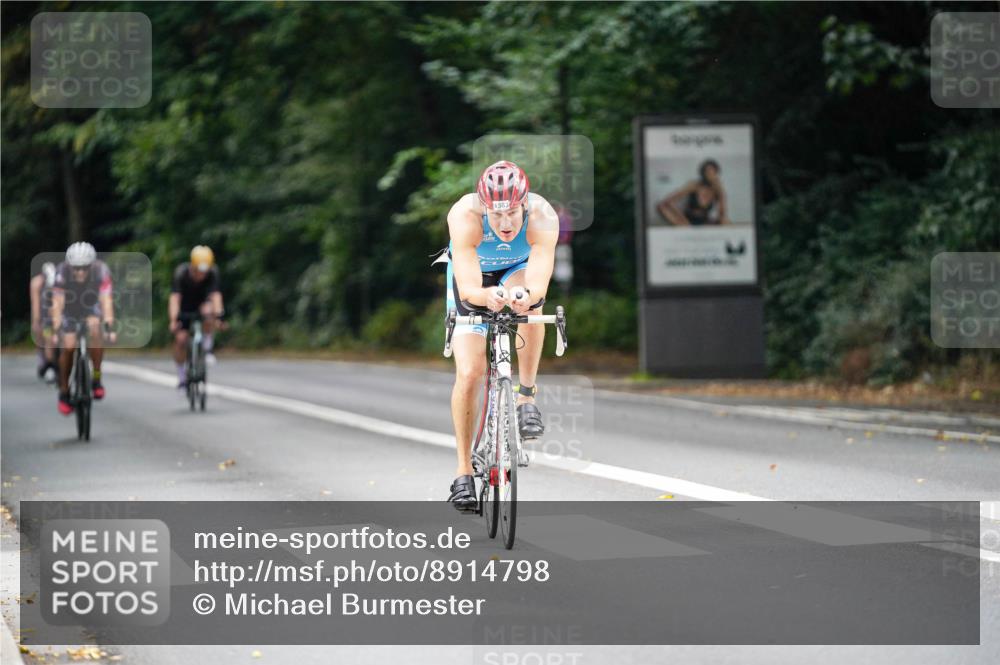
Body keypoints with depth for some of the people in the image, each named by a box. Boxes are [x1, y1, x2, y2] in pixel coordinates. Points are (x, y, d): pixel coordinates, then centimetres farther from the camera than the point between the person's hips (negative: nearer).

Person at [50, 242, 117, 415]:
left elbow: (106, 300, -35)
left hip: (91, 307, 0)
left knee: (95, 330, -29)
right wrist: (56, 330, -40)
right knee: (68, 347, -13)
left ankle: (97, 379, -14)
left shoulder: (101, 270, -32)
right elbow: (57, 303, -33)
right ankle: (64, 392, 8)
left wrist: (110, 327, -44)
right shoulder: (62, 272, -33)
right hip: (69, 309, 0)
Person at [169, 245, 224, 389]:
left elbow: (216, 295, -38)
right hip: (184, 308, 0)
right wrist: (173, 320, -54)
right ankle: (182, 376, 5)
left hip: (201, 303, 0)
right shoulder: (181, 273, -30)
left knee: (209, 312, -35)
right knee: (181, 338, -15)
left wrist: (218, 314, -56)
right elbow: (175, 297, -40)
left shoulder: (212, 273, -27)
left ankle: (207, 349, -18)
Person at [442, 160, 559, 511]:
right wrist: (487, 296, -66)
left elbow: (538, 284, -47)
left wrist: (526, 294, -69)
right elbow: (468, 289, -44)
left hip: (518, 271, 0)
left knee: (528, 298, -37)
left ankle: (527, 397, -19)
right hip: (473, 277, 0)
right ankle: (464, 471, 3)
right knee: (468, 374, -13)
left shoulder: (542, 218, -36)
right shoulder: (464, 217, -38)